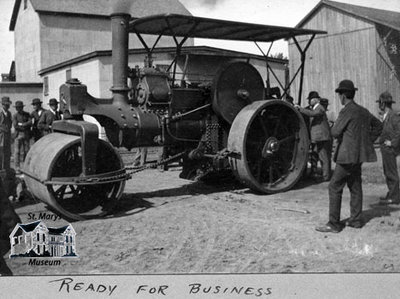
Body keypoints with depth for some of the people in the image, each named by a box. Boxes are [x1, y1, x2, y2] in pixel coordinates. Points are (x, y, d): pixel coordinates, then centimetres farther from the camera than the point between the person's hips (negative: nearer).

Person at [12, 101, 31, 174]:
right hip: (18, 135, -2)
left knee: (26, 151, 1)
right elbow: (15, 126, -8)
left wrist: (21, 124, -10)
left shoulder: (27, 114, 10)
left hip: (26, 136, 2)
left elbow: (30, 122, -4)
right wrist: (25, 127, -8)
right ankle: (17, 168, -1)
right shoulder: (15, 116, 3)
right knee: (17, 151, -4)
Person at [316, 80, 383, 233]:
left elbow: (335, 132, -16)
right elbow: (378, 125, 22)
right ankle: (356, 219, 21)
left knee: (335, 187, -4)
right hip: (359, 154, 9)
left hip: (348, 155, -9)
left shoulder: (347, 111, -15)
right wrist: (368, 141, 18)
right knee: (355, 187, 15)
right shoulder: (363, 111, 11)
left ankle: (334, 224, -3)